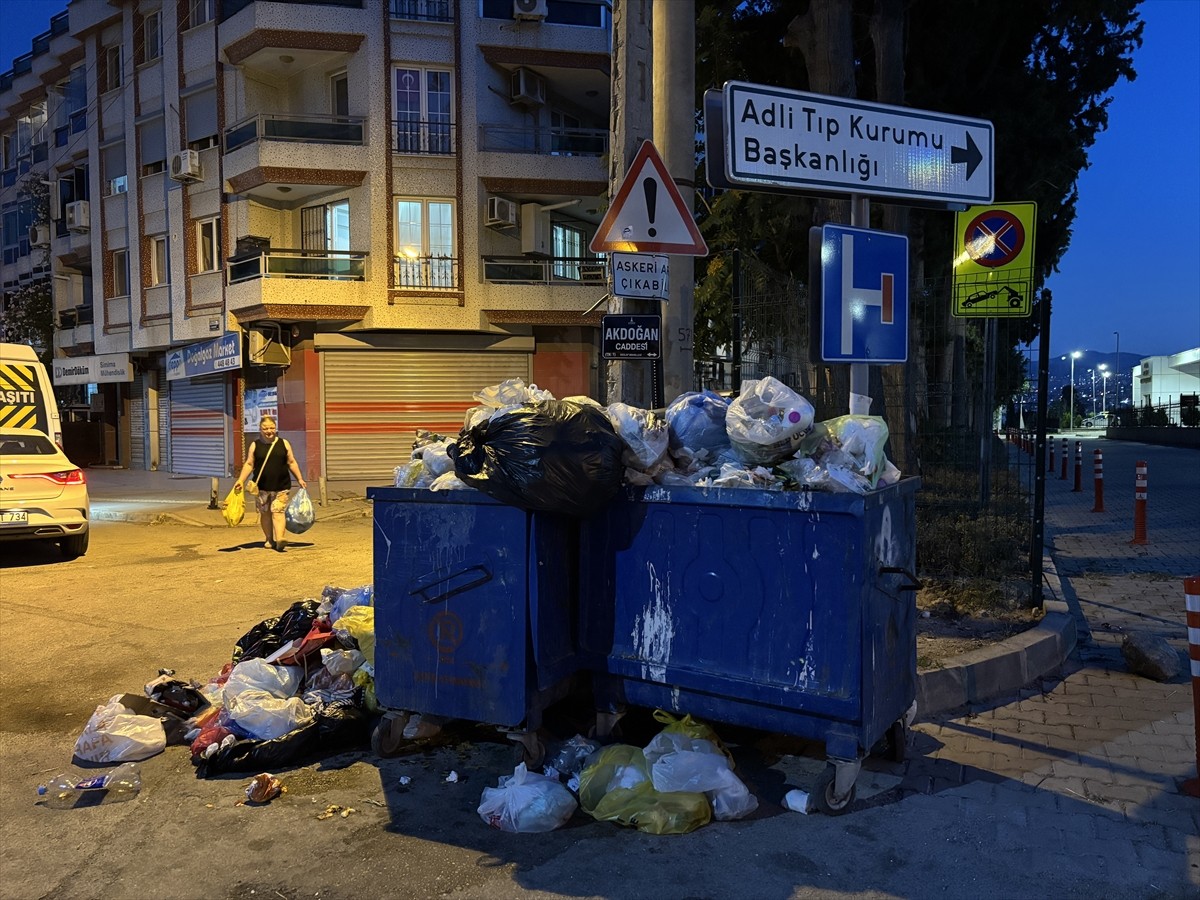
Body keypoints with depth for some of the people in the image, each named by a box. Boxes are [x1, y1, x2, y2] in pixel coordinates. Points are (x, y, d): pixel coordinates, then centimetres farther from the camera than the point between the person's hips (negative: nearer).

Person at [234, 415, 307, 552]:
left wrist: (300, 479, 9)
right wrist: (241, 480, -8)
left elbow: (291, 463, 10)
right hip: (261, 487, 1)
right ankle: (269, 539, 25)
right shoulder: (255, 446, 4)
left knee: (278, 511, -13)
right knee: (265, 513, 10)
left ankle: (280, 539, -24)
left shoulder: (284, 443, 5)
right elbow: (249, 464, 3)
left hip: (281, 486, -1)